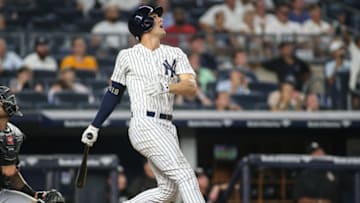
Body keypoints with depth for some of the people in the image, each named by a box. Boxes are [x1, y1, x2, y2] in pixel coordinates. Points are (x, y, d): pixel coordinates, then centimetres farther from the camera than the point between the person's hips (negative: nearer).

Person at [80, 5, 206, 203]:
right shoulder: (127, 56, 6)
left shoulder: (175, 54, 14)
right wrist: (94, 126, 16)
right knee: (184, 173, -16)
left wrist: (166, 87, -20)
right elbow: (114, 93, 15)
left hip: (166, 127, 5)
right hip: (144, 125, -5)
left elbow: (191, 86, 0)